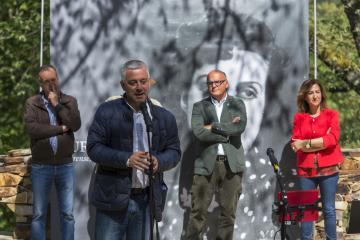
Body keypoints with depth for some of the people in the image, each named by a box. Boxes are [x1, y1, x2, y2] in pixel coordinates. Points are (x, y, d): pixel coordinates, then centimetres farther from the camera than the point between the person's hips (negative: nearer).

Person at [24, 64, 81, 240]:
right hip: (41, 166, -1)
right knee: (39, 215, 4)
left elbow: (75, 125, -9)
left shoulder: (69, 101, 6)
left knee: (67, 214, 5)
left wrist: (57, 104, -10)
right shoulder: (32, 103, 1)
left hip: (65, 166, 1)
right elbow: (31, 128, -15)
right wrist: (61, 128, -11)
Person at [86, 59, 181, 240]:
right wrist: (126, 159, -19)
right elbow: (93, 148, -5)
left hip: (147, 199, 3)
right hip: (113, 198, -3)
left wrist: (159, 161, -12)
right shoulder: (107, 112, -1)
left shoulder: (164, 117, 9)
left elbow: (174, 151, 12)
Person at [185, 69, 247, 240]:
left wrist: (213, 127, -9)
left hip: (231, 163, 1)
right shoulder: (200, 107, 8)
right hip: (206, 163, -1)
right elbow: (198, 132, -9)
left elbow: (240, 127, -9)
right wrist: (226, 132, -10)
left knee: (228, 211, 4)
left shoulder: (237, 104, 10)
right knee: (198, 211, -4)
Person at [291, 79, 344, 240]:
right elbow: (295, 144, -3)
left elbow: (333, 139, -11)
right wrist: (322, 142, -12)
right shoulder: (299, 118, 8)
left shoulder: (331, 115, 4)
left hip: (328, 169, -1)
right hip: (306, 170, 1)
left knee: (329, 209, 2)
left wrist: (305, 143, -11)